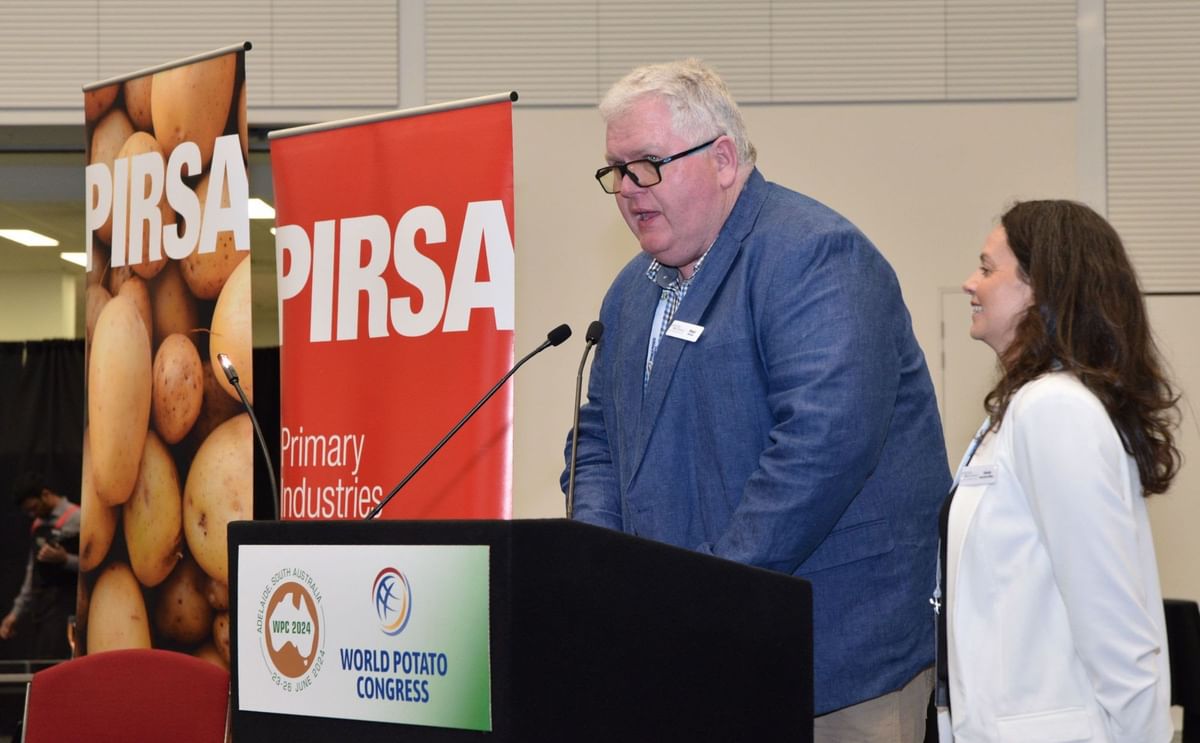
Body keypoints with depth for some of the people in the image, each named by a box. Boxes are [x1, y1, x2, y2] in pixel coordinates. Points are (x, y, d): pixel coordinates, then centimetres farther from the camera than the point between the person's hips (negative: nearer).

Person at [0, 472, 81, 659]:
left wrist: (64, 559, -24)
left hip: (64, 605, -8)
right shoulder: (38, 524, 18)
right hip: (41, 605, 8)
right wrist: (16, 612, 19)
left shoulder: (76, 519, -6)